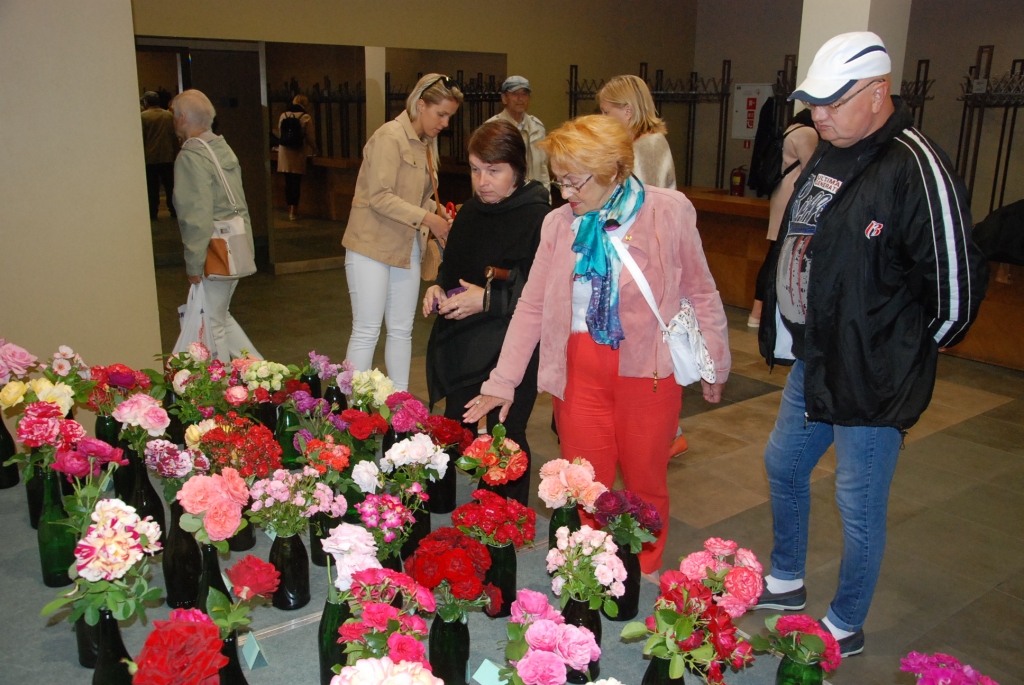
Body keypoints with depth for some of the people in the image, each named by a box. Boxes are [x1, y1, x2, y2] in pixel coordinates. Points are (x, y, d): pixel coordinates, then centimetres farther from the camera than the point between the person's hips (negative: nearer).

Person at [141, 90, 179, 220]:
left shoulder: (143, 116, -8)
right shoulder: (169, 115, 3)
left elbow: (140, 139, -8)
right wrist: (175, 153, 17)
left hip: (150, 158, -3)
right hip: (168, 157, 3)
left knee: (152, 187, 3)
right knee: (170, 186, 10)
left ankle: (152, 213, 5)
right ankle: (174, 210, 10)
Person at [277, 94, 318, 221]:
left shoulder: (283, 115, 3)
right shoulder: (306, 117, -7)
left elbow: (279, 133, 8)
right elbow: (310, 137, -4)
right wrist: (314, 149, 14)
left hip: (285, 153, 3)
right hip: (298, 153, -3)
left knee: (288, 181, 10)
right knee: (296, 182, 1)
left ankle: (290, 209, 16)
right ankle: (293, 211, 0)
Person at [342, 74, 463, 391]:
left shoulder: (427, 144, 12)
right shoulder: (390, 136, -14)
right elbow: (380, 197, -21)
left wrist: (440, 217, -1)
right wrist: (426, 218, -23)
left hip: (407, 248, 8)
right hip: (372, 246, -8)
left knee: (402, 330, 12)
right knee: (366, 331, -3)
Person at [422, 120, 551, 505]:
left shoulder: (539, 219, -14)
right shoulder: (469, 214, 9)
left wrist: (489, 299, -22)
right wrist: (438, 290, 0)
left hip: (512, 352, -7)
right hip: (461, 346, 7)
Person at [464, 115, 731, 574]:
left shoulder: (669, 212, -6)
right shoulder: (559, 223, 2)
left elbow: (701, 293, 3)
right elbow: (532, 306, 4)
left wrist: (714, 366, 7)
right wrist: (502, 382, 2)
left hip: (647, 367, -2)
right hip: (580, 366, 2)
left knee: (645, 483, 11)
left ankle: (644, 578, 33)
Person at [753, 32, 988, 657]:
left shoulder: (918, 169, -22)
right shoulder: (828, 157, 6)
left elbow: (958, 285, -20)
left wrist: (907, 351, -6)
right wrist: (777, 315, 15)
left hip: (873, 377, -9)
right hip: (811, 364, 9)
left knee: (860, 505, 6)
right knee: (783, 465, 22)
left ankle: (846, 628, 28)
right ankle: (787, 582, 45)